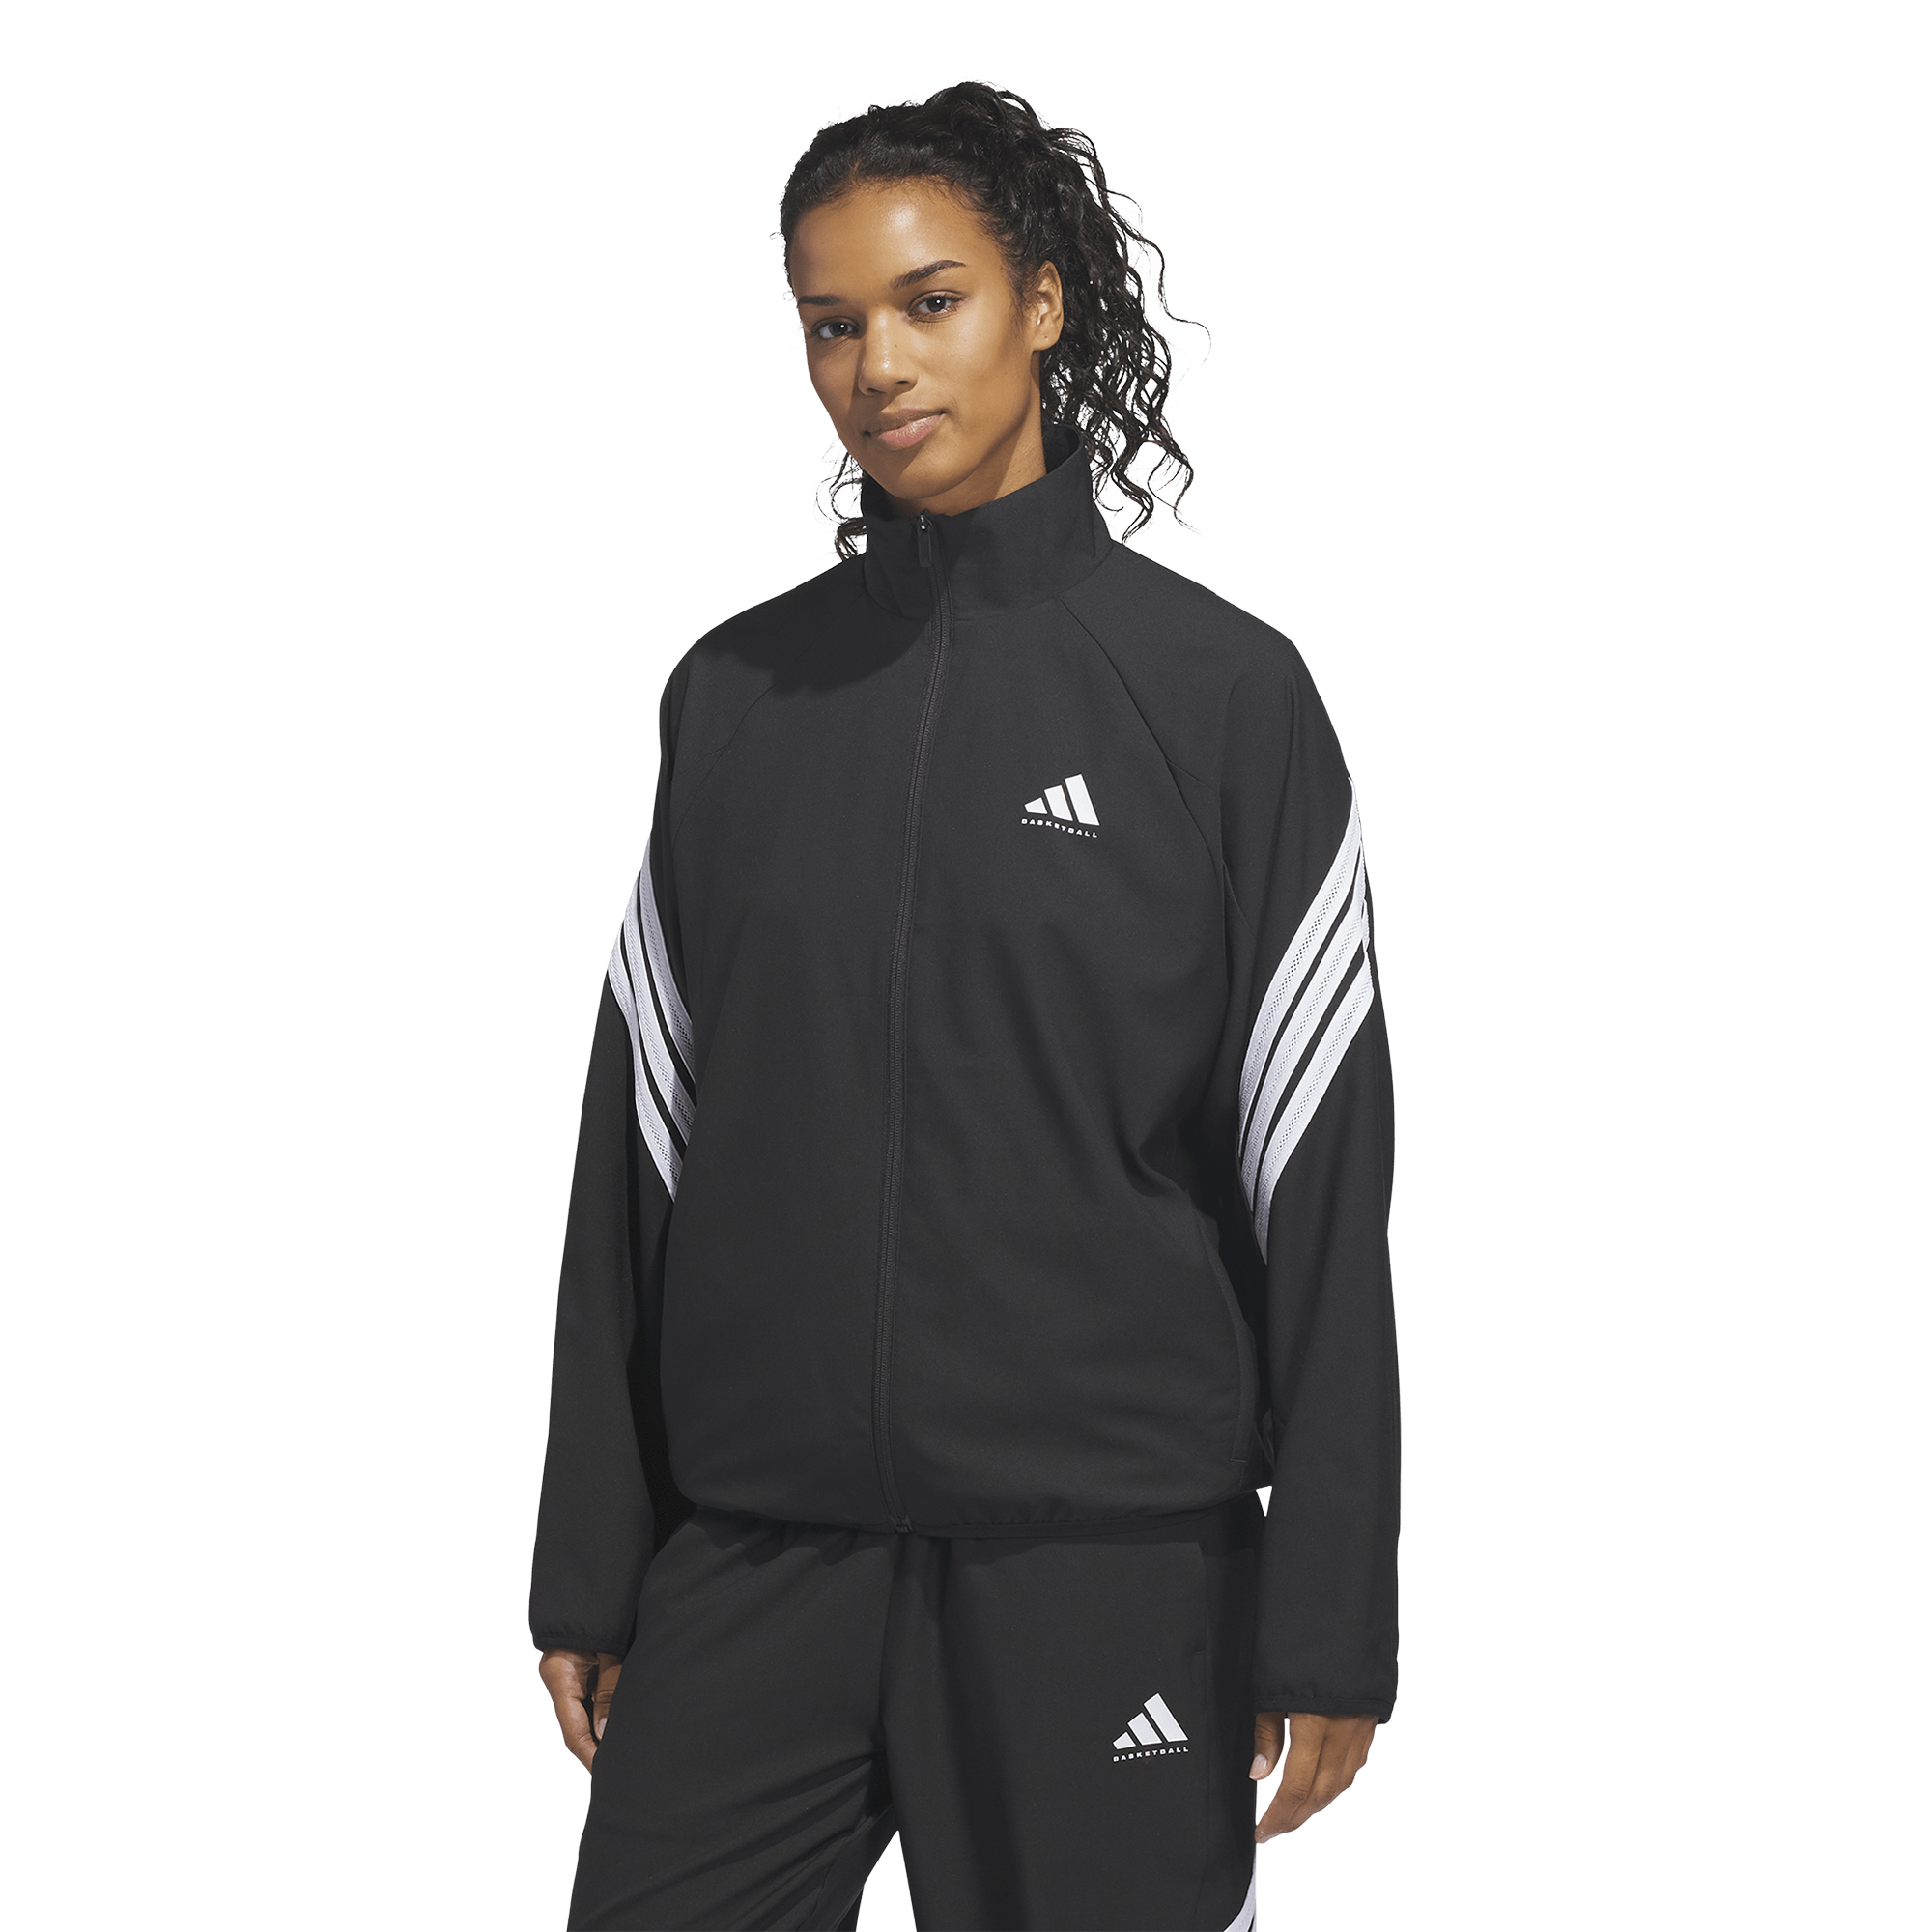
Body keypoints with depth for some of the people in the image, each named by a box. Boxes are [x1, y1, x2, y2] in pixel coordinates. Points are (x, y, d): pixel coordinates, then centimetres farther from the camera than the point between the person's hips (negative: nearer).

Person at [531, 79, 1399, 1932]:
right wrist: (587, 1562, 8)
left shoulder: (1219, 690, -1)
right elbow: (639, 1136, 10)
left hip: (1104, 1553, -3)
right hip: (759, 1547, 3)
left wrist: (1330, 1618, -6)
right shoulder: (734, 695, 8)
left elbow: (1319, 1171, -2)